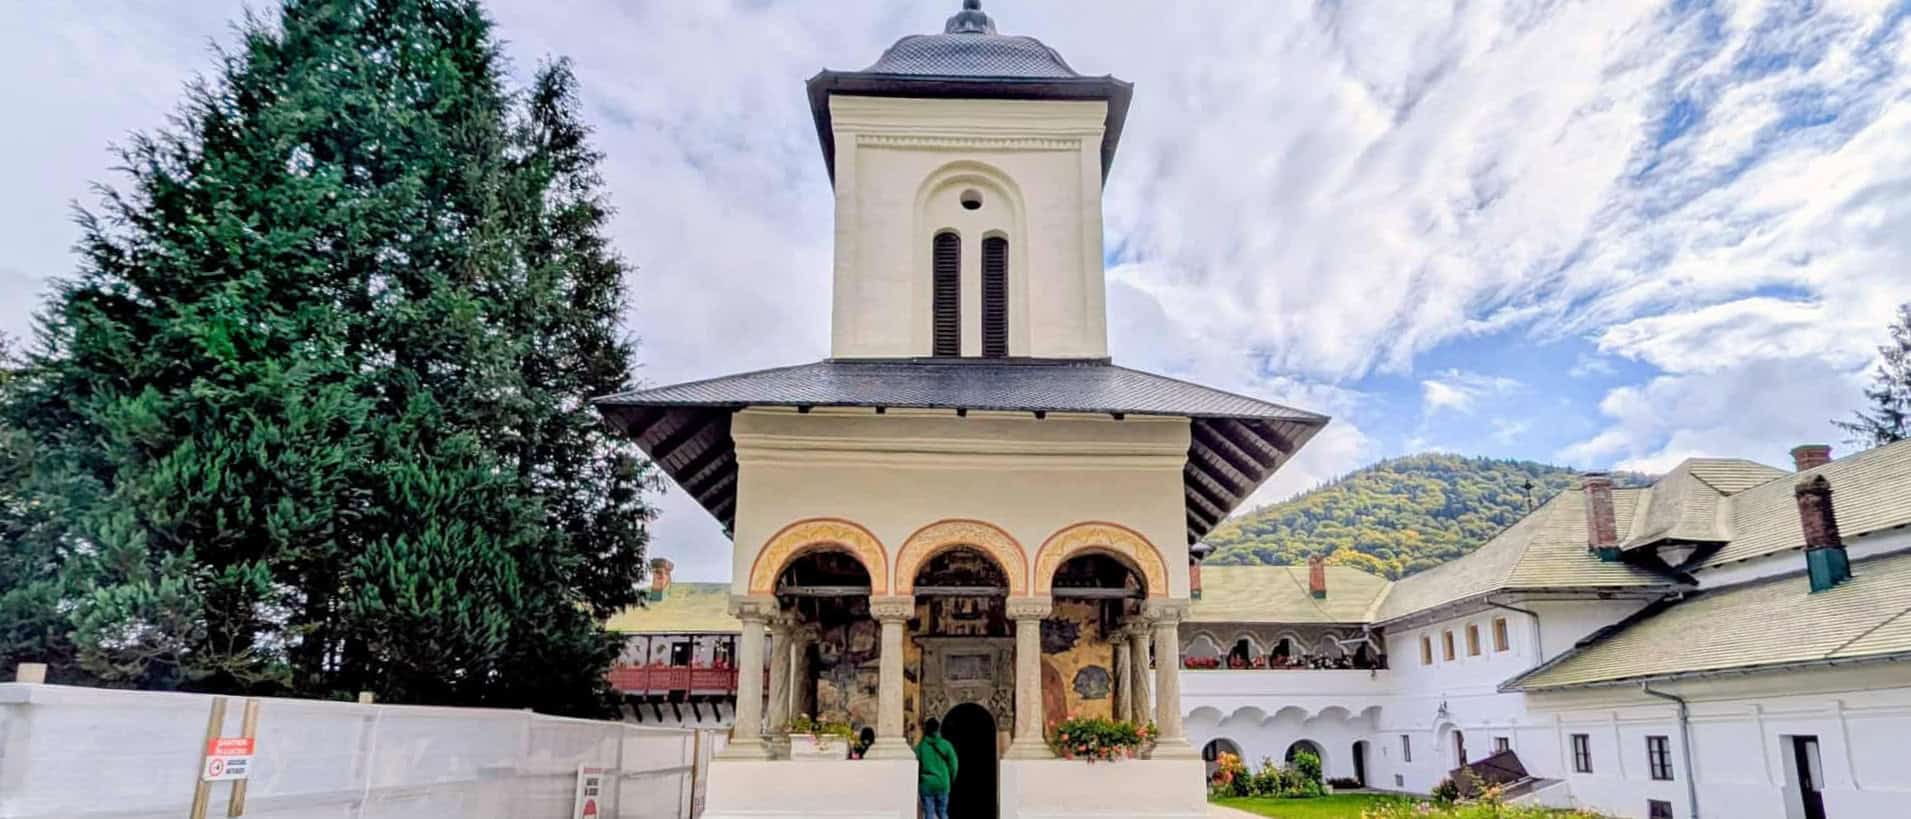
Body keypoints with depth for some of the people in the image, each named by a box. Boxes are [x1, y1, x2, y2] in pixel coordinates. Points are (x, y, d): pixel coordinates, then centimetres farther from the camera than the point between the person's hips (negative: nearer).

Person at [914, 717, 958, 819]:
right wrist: (951, 780, 15)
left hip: (926, 784, -1)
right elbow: (953, 764, -1)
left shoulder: (920, 746, -5)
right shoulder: (945, 745, -3)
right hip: (942, 784, 1)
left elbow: (915, 765, -5)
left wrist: (917, 781, 11)